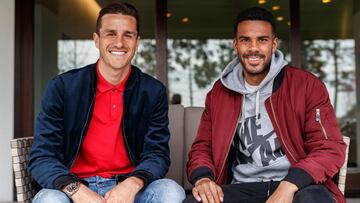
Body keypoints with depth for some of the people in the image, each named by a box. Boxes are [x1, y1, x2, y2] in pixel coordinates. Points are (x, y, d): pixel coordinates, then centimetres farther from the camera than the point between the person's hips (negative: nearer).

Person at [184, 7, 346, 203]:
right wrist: (202, 178, -11)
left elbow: (331, 148, -6)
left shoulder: (307, 85, -1)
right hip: (243, 187, 2)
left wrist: (289, 185, -23)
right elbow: (202, 148, 13)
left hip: (298, 187, -1)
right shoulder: (219, 92, 10)